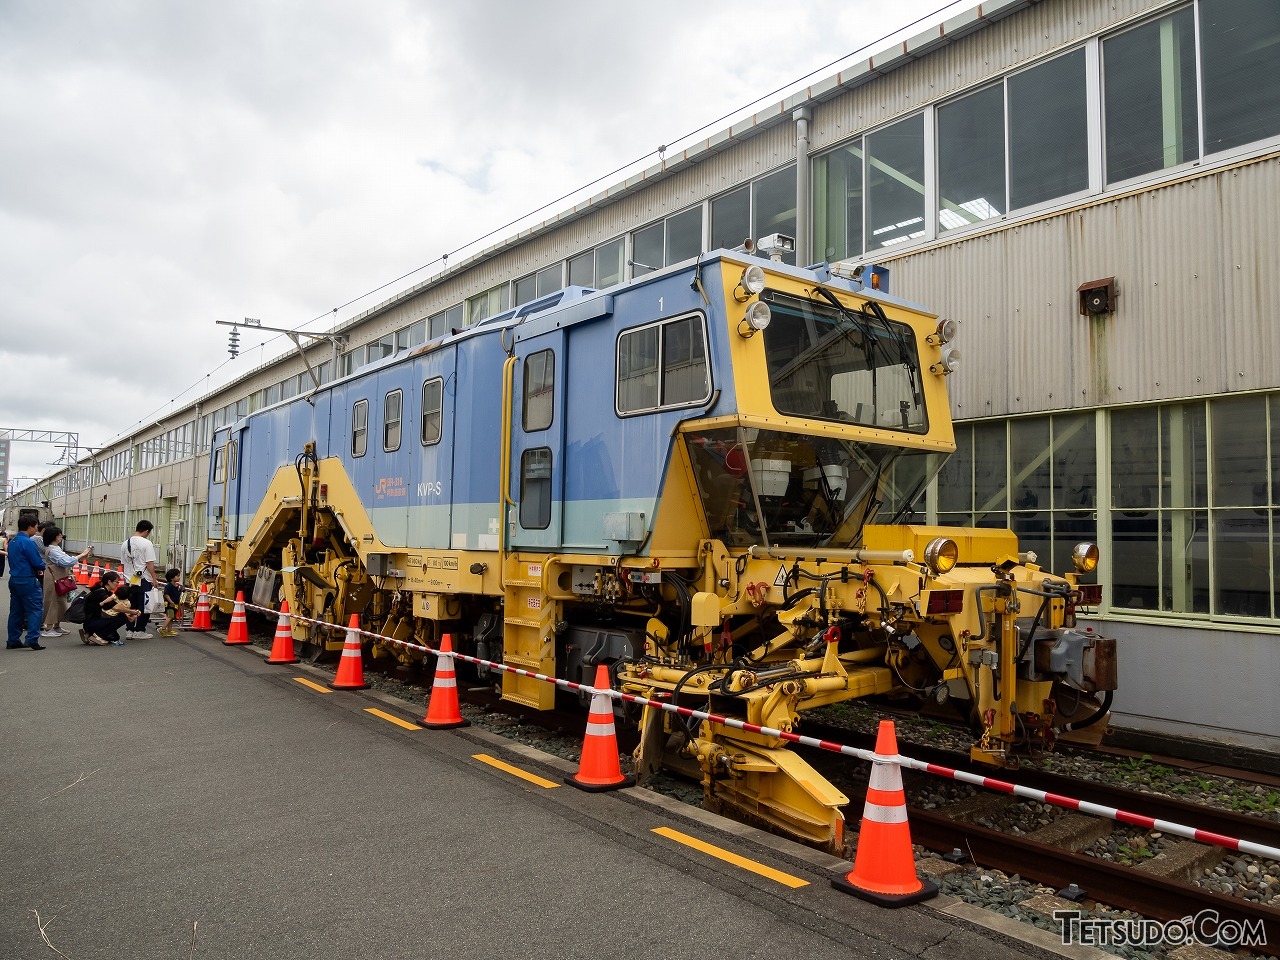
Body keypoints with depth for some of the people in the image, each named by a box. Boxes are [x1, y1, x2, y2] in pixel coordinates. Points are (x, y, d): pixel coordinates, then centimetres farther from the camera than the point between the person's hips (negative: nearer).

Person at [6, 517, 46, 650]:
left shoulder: (12, 542, 12)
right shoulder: (28, 543, -16)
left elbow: (12, 561, 20)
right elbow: (38, 563, -18)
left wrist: (37, 569, 13)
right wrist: (42, 567, 5)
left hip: (14, 580, 9)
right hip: (27, 581, -9)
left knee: (16, 611, 13)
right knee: (35, 610, -4)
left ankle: (13, 641, 17)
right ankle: (32, 640, -10)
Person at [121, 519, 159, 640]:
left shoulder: (125, 544, 9)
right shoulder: (146, 543, -13)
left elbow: (125, 562, 16)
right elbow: (150, 563, -16)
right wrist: (154, 578, -10)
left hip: (129, 580, 6)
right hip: (144, 580, -6)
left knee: (131, 606, 13)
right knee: (143, 606, 2)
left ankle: (129, 630, 14)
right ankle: (139, 631, 5)